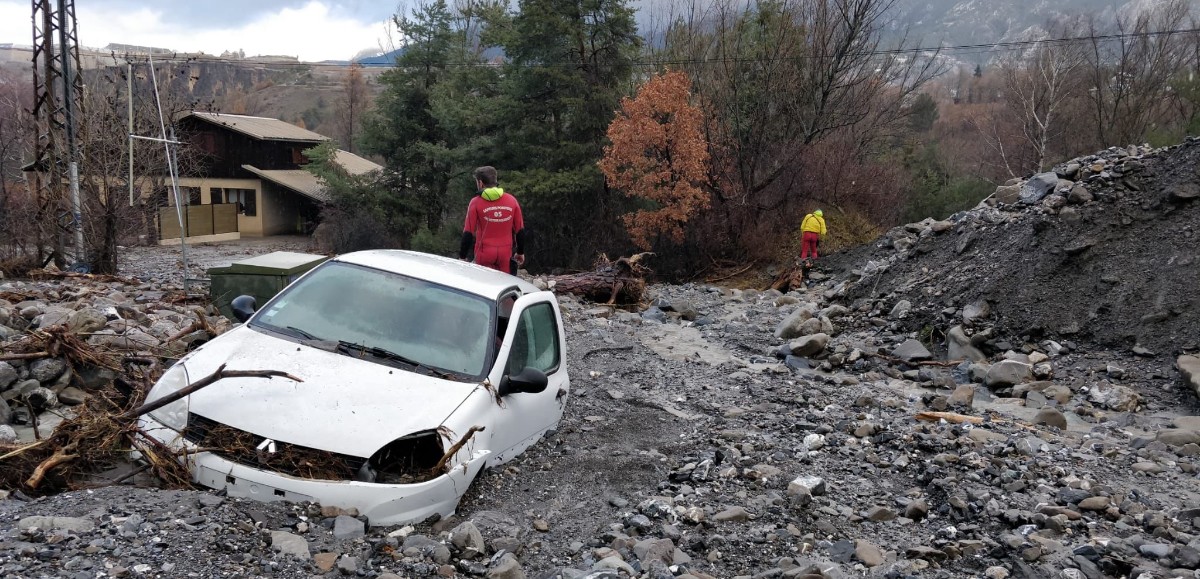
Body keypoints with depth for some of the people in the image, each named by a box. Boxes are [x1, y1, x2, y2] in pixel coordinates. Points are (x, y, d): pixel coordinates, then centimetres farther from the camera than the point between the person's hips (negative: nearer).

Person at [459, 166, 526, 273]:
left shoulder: (476, 202, -8)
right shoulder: (512, 200, 2)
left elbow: (468, 233, -7)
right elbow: (520, 230, 7)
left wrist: (462, 256, 2)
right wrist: (520, 252, 19)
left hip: (484, 253, -3)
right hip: (505, 253, 3)